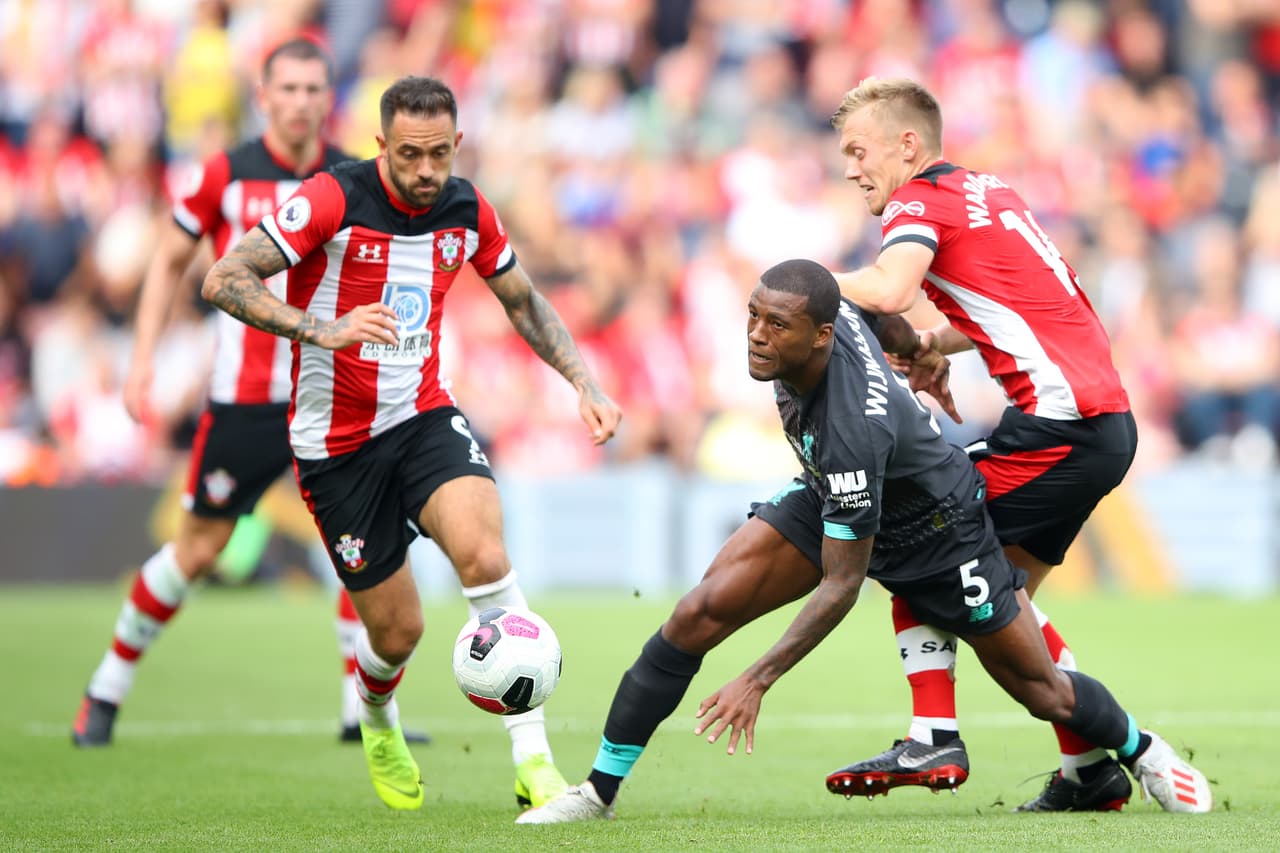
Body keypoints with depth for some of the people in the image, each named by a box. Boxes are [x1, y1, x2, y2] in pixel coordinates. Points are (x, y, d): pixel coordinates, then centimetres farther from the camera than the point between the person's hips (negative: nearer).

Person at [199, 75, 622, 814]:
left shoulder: (467, 209, -2)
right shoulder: (334, 200, -18)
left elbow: (522, 300, 16)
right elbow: (223, 281, -22)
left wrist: (585, 383, 5)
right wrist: (323, 328, -36)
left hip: (425, 417, 3)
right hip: (337, 440, -3)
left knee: (483, 553, -27)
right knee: (398, 629, 1)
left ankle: (534, 760, -25)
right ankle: (378, 721, 40)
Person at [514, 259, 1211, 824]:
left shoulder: (853, 432, -43)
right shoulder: (835, 314, -25)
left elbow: (841, 584, -35)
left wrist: (759, 680, -37)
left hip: (936, 530, -6)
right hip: (832, 498, 6)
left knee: (1041, 693, 7)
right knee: (700, 613, -14)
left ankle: (1142, 751, 40)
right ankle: (598, 789, -6)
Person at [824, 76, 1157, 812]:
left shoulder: (919, 201, -6)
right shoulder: (988, 192, 21)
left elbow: (887, 290, -26)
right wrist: (937, 343, 13)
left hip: (1061, 416, -9)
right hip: (1109, 421, 9)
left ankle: (933, 737, -9)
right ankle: (1091, 768, 15)